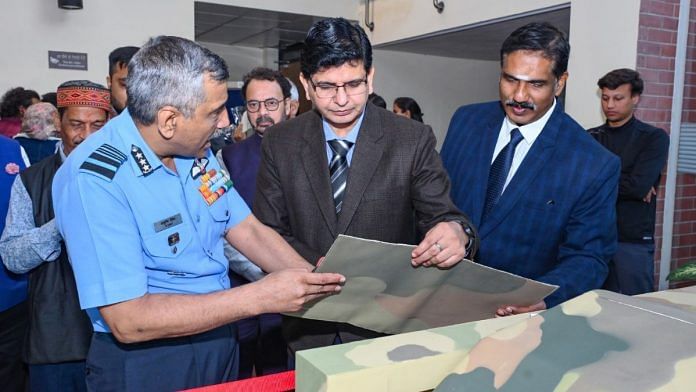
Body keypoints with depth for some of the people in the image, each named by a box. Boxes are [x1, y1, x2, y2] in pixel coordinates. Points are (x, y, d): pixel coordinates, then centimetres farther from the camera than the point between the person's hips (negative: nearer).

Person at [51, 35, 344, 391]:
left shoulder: (196, 149, -2)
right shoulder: (93, 179, -25)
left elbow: (248, 230, 1)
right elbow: (128, 321, -28)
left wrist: (316, 282, -12)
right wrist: (260, 296, -29)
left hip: (221, 341, 7)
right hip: (145, 363, -6)